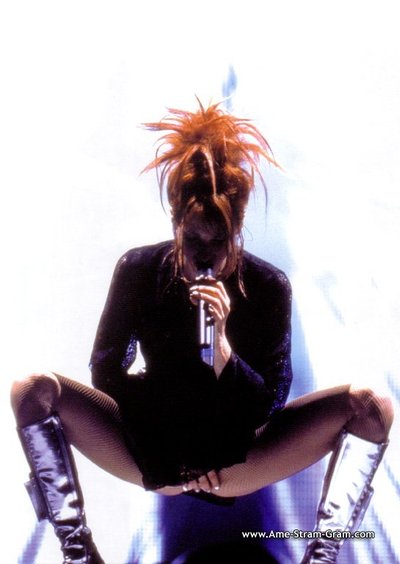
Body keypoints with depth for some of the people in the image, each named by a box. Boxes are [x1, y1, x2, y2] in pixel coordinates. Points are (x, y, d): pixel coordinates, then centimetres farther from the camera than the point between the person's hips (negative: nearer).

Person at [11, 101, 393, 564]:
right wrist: (159, 460, -12)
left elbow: (269, 403, -10)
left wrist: (222, 342, -28)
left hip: (235, 461, 0)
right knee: (32, 390, -21)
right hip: (151, 451, 1)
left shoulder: (269, 287, -10)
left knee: (371, 405, -19)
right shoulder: (137, 271, -9)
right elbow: (105, 372, -2)